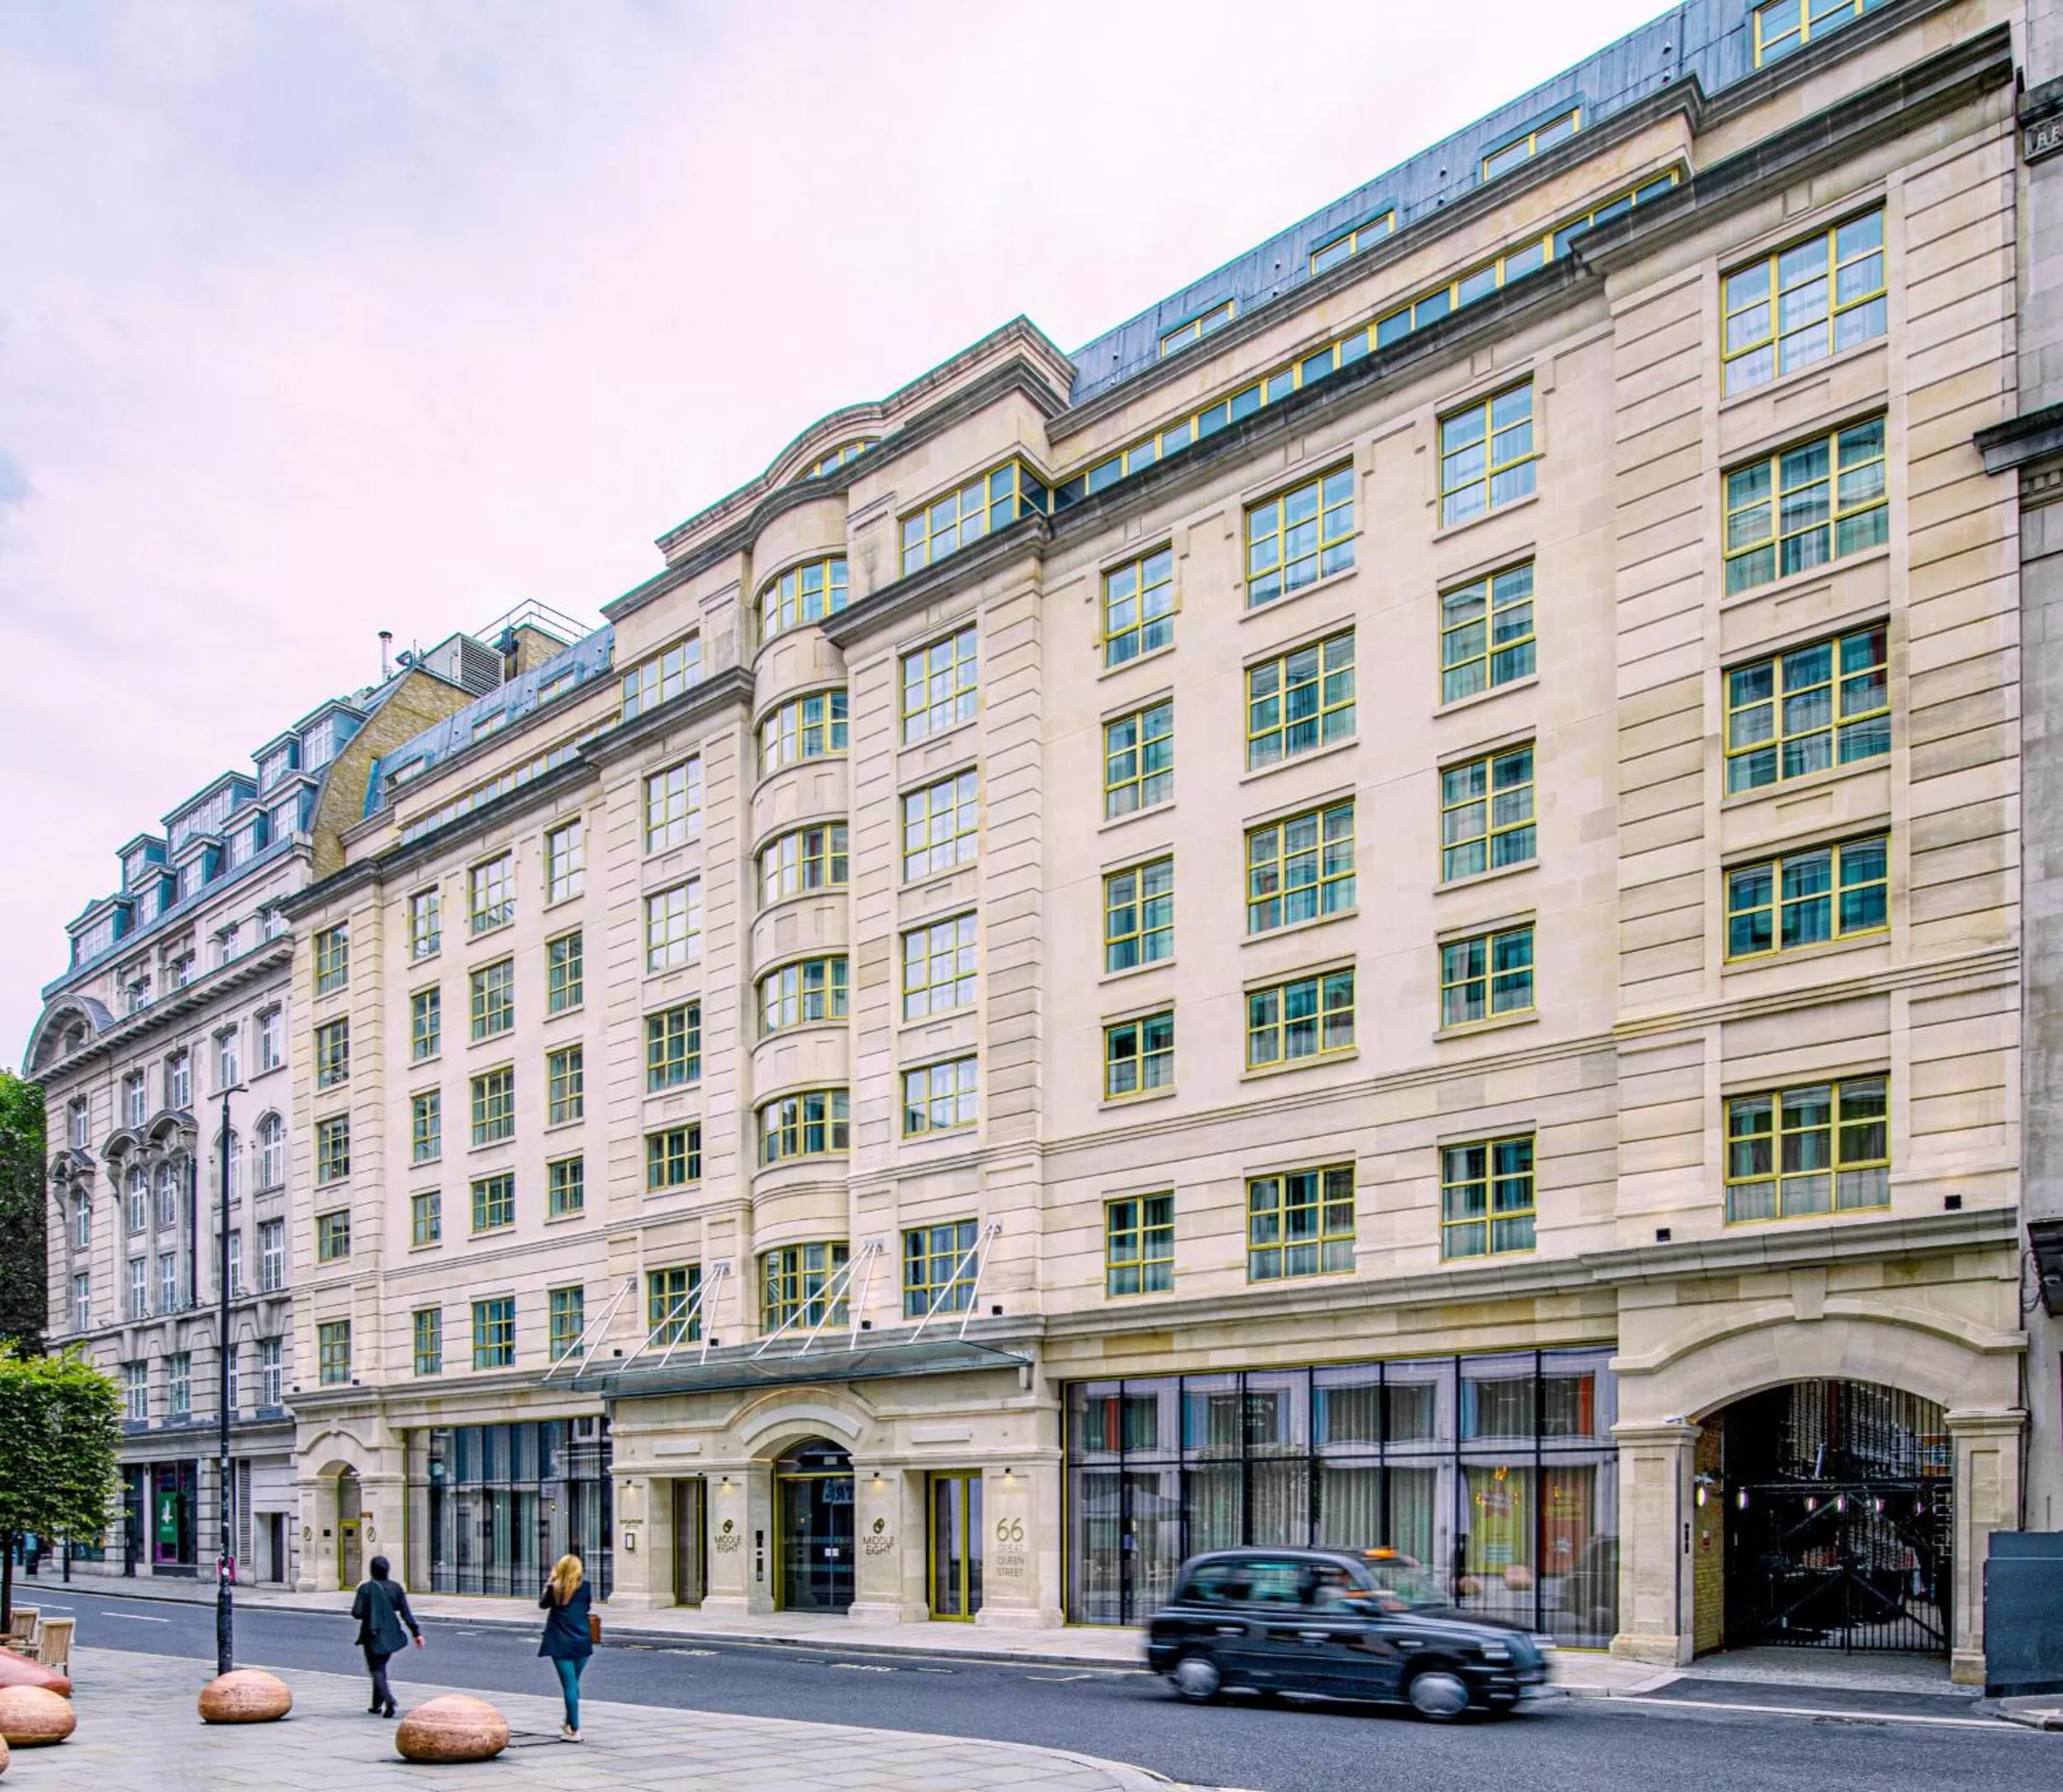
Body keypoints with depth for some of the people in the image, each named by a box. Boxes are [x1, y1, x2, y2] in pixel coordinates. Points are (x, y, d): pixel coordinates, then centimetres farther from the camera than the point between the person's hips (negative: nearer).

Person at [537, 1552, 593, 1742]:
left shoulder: (554, 1588, -7)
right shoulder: (585, 1587, -3)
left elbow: (543, 1603, 12)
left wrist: (550, 1582, 16)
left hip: (561, 1643, -3)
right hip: (582, 1641, 3)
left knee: (569, 1685, -2)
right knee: (574, 1683, 19)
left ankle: (574, 1730, -4)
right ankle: (569, 1723, 32)